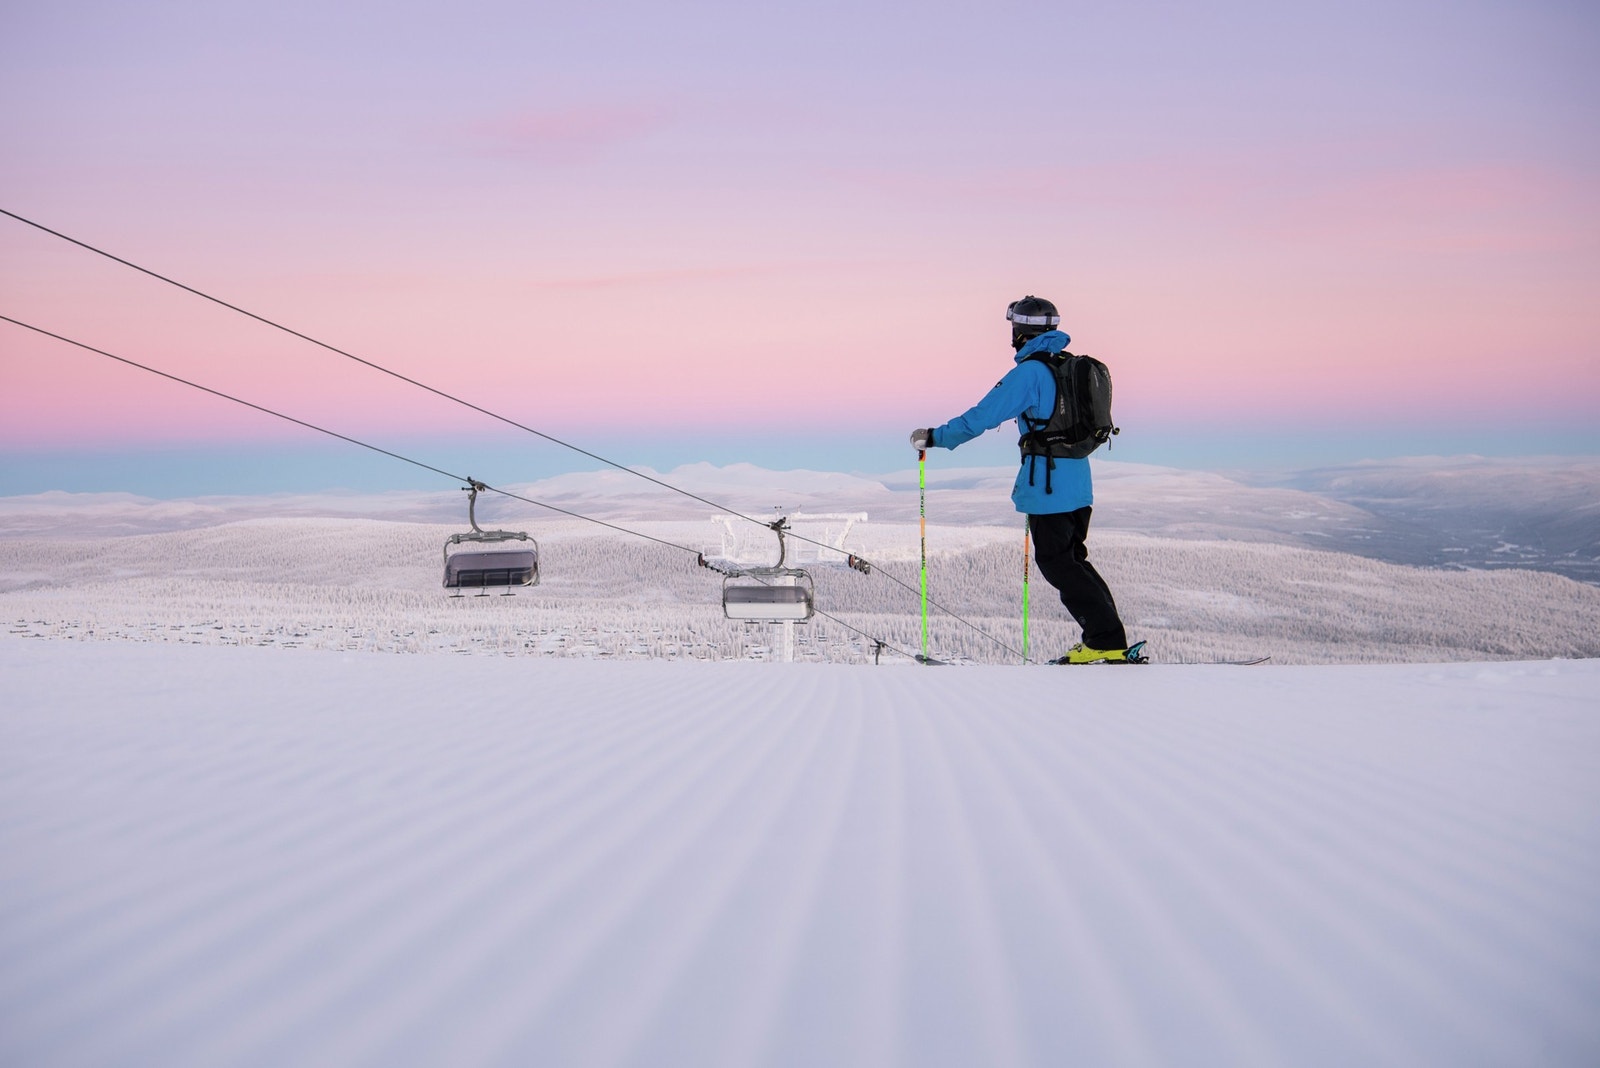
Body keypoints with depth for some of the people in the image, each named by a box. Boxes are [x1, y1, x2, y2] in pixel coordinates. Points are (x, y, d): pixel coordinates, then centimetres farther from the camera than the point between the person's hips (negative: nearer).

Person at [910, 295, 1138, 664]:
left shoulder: (1030, 372, -14)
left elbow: (983, 416, -15)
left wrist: (936, 437, -4)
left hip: (1047, 487, -8)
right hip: (1078, 485, 8)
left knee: (1056, 564, -1)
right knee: (1073, 560, 17)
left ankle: (1109, 644, -5)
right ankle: (1106, 638, 12)